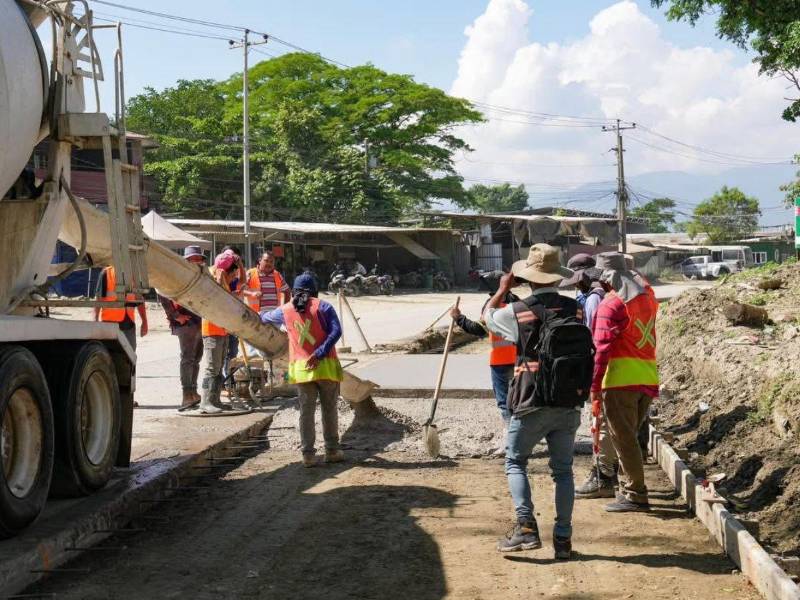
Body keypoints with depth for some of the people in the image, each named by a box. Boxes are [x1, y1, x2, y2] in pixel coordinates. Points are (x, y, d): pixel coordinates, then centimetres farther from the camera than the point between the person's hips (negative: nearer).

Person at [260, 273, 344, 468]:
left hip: (301, 368, 2)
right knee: (329, 409, 8)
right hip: (325, 365, -2)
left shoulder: (285, 310, 9)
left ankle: (308, 453, 3)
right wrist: (319, 353, -17)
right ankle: (332, 450, 14)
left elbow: (266, 317, 31)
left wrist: (261, 314, 54)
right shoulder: (323, 306, 0)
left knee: (306, 410, 6)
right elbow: (336, 331, -13)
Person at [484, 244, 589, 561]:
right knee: (563, 470, 11)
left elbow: (488, 316, 13)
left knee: (515, 462, 10)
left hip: (531, 403, -3)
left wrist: (503, 288, 24)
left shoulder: (518, 312, -8)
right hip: (569, 403, 3)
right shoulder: (575, 308, 2)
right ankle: (563, 538, 9)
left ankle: (526, 527, -5)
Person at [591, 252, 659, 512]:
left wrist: (595, 384, -14)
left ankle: (635, 494, -2)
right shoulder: (647, 298, 11)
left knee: (623, 438, -2)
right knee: (630, 435, 18)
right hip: (648, 378, 8)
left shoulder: (610, 304, -11)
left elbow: (602, 346, -15)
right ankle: (627, 487, 25)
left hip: (621, 380, -8)